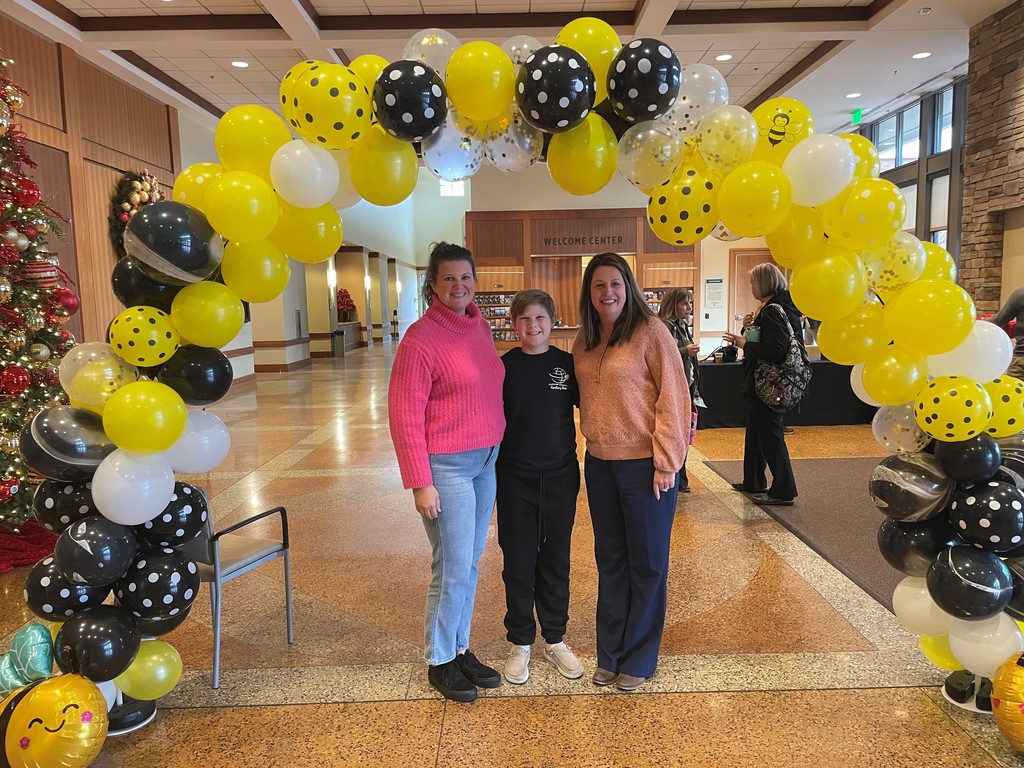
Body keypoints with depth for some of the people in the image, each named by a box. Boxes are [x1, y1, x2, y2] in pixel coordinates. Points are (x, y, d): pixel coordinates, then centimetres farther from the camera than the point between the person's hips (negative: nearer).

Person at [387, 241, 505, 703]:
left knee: (470, 564, 16)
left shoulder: (479, 326, 7)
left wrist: (497, 451, 12)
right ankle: (439, 662, 22)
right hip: (447, 466, -7)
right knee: (453, 569, 2)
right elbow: (404, 414, -15)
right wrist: (420, 483, -17)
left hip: (486, 461, 7)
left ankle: (461, 648, 32)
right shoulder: (420, 338, -15)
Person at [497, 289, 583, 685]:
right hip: (515, 479, -1)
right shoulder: (503, 367, -3)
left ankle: (555, 638, 30)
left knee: (556, 560, 13)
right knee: (518, 563, 9)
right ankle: (520, 642, 26)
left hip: (560, 477, 1)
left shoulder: (568, 364, -1)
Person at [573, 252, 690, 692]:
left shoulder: (650, 331, -11)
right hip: (599, 464, 6)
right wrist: (592, 440, 8)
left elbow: (673, 397, -13)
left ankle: (639, 659, 25)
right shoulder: (584, 341, 7)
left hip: (644, 465, -6)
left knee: (647, 564, 9)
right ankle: (610, 654, 31)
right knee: (610, 561, 16)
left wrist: (666, 461, -14)